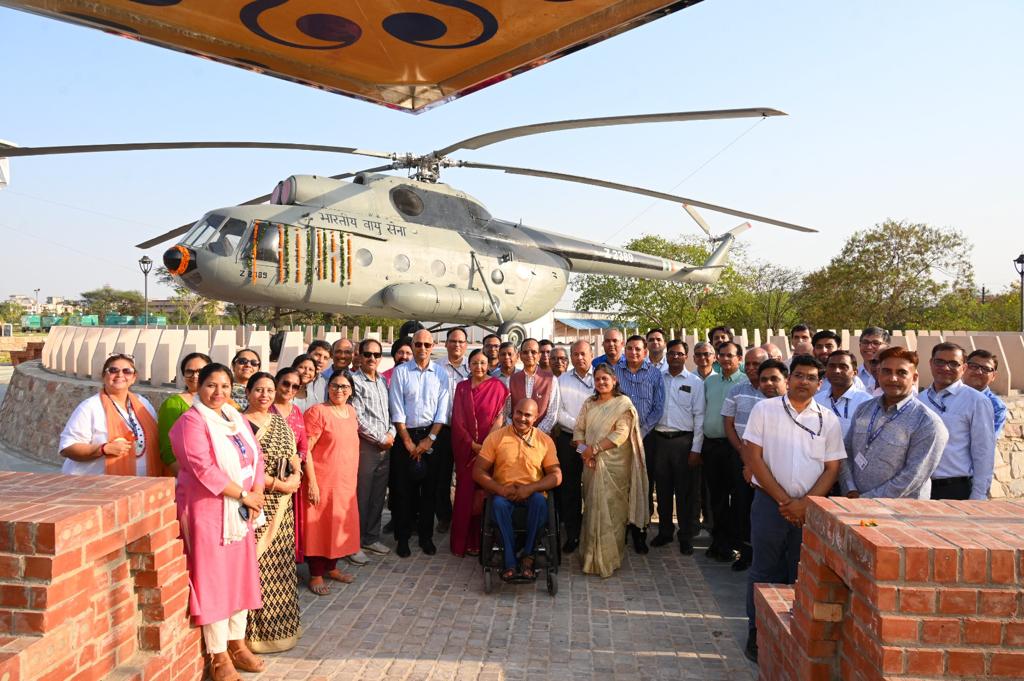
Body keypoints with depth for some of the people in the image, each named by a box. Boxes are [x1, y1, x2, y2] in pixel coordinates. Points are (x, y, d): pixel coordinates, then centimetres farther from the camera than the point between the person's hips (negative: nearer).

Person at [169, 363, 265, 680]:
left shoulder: (236, 417, 11)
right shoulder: (191, 422, -11)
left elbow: (256, 456, 10)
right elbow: (204, 470, -21)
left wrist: (257, 494, -5)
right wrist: (244, 495, -16)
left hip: (239, 511, 7)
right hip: (207, 511, -7)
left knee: (239, 576, 13)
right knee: (212, 579, 1)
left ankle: (237, 643, 27)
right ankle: (218, 656, 12)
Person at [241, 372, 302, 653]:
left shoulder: (280, 422, 13)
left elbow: (293, 455, 14)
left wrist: (295, 476, -6)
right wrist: (278, 484, -14)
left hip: (281, 505, 6)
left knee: (279, 563, 12)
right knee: (257, 564, -2)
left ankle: (278, 625, 24)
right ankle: (256, 630, 11)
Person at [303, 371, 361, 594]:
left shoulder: (351, 411, 9)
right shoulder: (318, 411, -12)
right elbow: (305, 450, -15)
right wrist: (312, 482, -19)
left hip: (346, 481, 7)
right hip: (322, 481, -7)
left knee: (339, 523, 16)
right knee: (319, 525, 3)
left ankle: (331, 567, 32)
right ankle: (316, 575, 16)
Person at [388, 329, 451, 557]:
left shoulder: (441, 373, 4)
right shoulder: (400, 372, -1)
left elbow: (442, 409, 0)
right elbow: (396, 410, -4)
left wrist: (429, 438, -7)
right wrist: (408, 441, -7)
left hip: (431, 435, 1)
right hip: (405, 435, -1)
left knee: (429, 488, 6)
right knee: (403, 488, 4)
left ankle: (426, 536, 19)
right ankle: (402, 537, 16)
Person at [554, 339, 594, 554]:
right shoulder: (562, 380, 7)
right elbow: (558, 412, 1)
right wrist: (579, 426, -10)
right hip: (568, 440, 2)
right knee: (569, 488, 6)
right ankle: (572, 535, 16)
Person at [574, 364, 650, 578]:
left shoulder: (623, 403, -4)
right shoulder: (589, 404, 14)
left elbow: (621, 434, -13)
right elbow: (579, 429, 10)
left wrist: (594, 448, -15)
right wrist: (583, 449, -8)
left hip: (614, 464, -5)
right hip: (592, 464, 5)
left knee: (610, 510, -2)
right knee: (592, 508, 8)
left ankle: (608, 560, 8)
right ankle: (592, 557, 20)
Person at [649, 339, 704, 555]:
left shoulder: (695, 382, -2)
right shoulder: (657, 379, 7)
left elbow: (699, 416, -4)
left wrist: (695, 449, -8)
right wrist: (645, 438, 4)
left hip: (684, 440, -3)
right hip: (659, 439, 3)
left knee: (686, 491, 4)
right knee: (663, 489, 12)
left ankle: (686, 536, 17)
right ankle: (665, 531, 27)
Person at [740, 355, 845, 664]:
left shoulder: (829, 420, 5)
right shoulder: (764, 409, -1)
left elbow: (832, 468, 4)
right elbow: (752, 457, -5)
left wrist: (805, 503, -10)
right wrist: (784, 500, -8)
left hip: (811, 507, 2)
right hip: (769, 502, -2)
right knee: (764, 570, 6)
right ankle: (757, 633, 19)